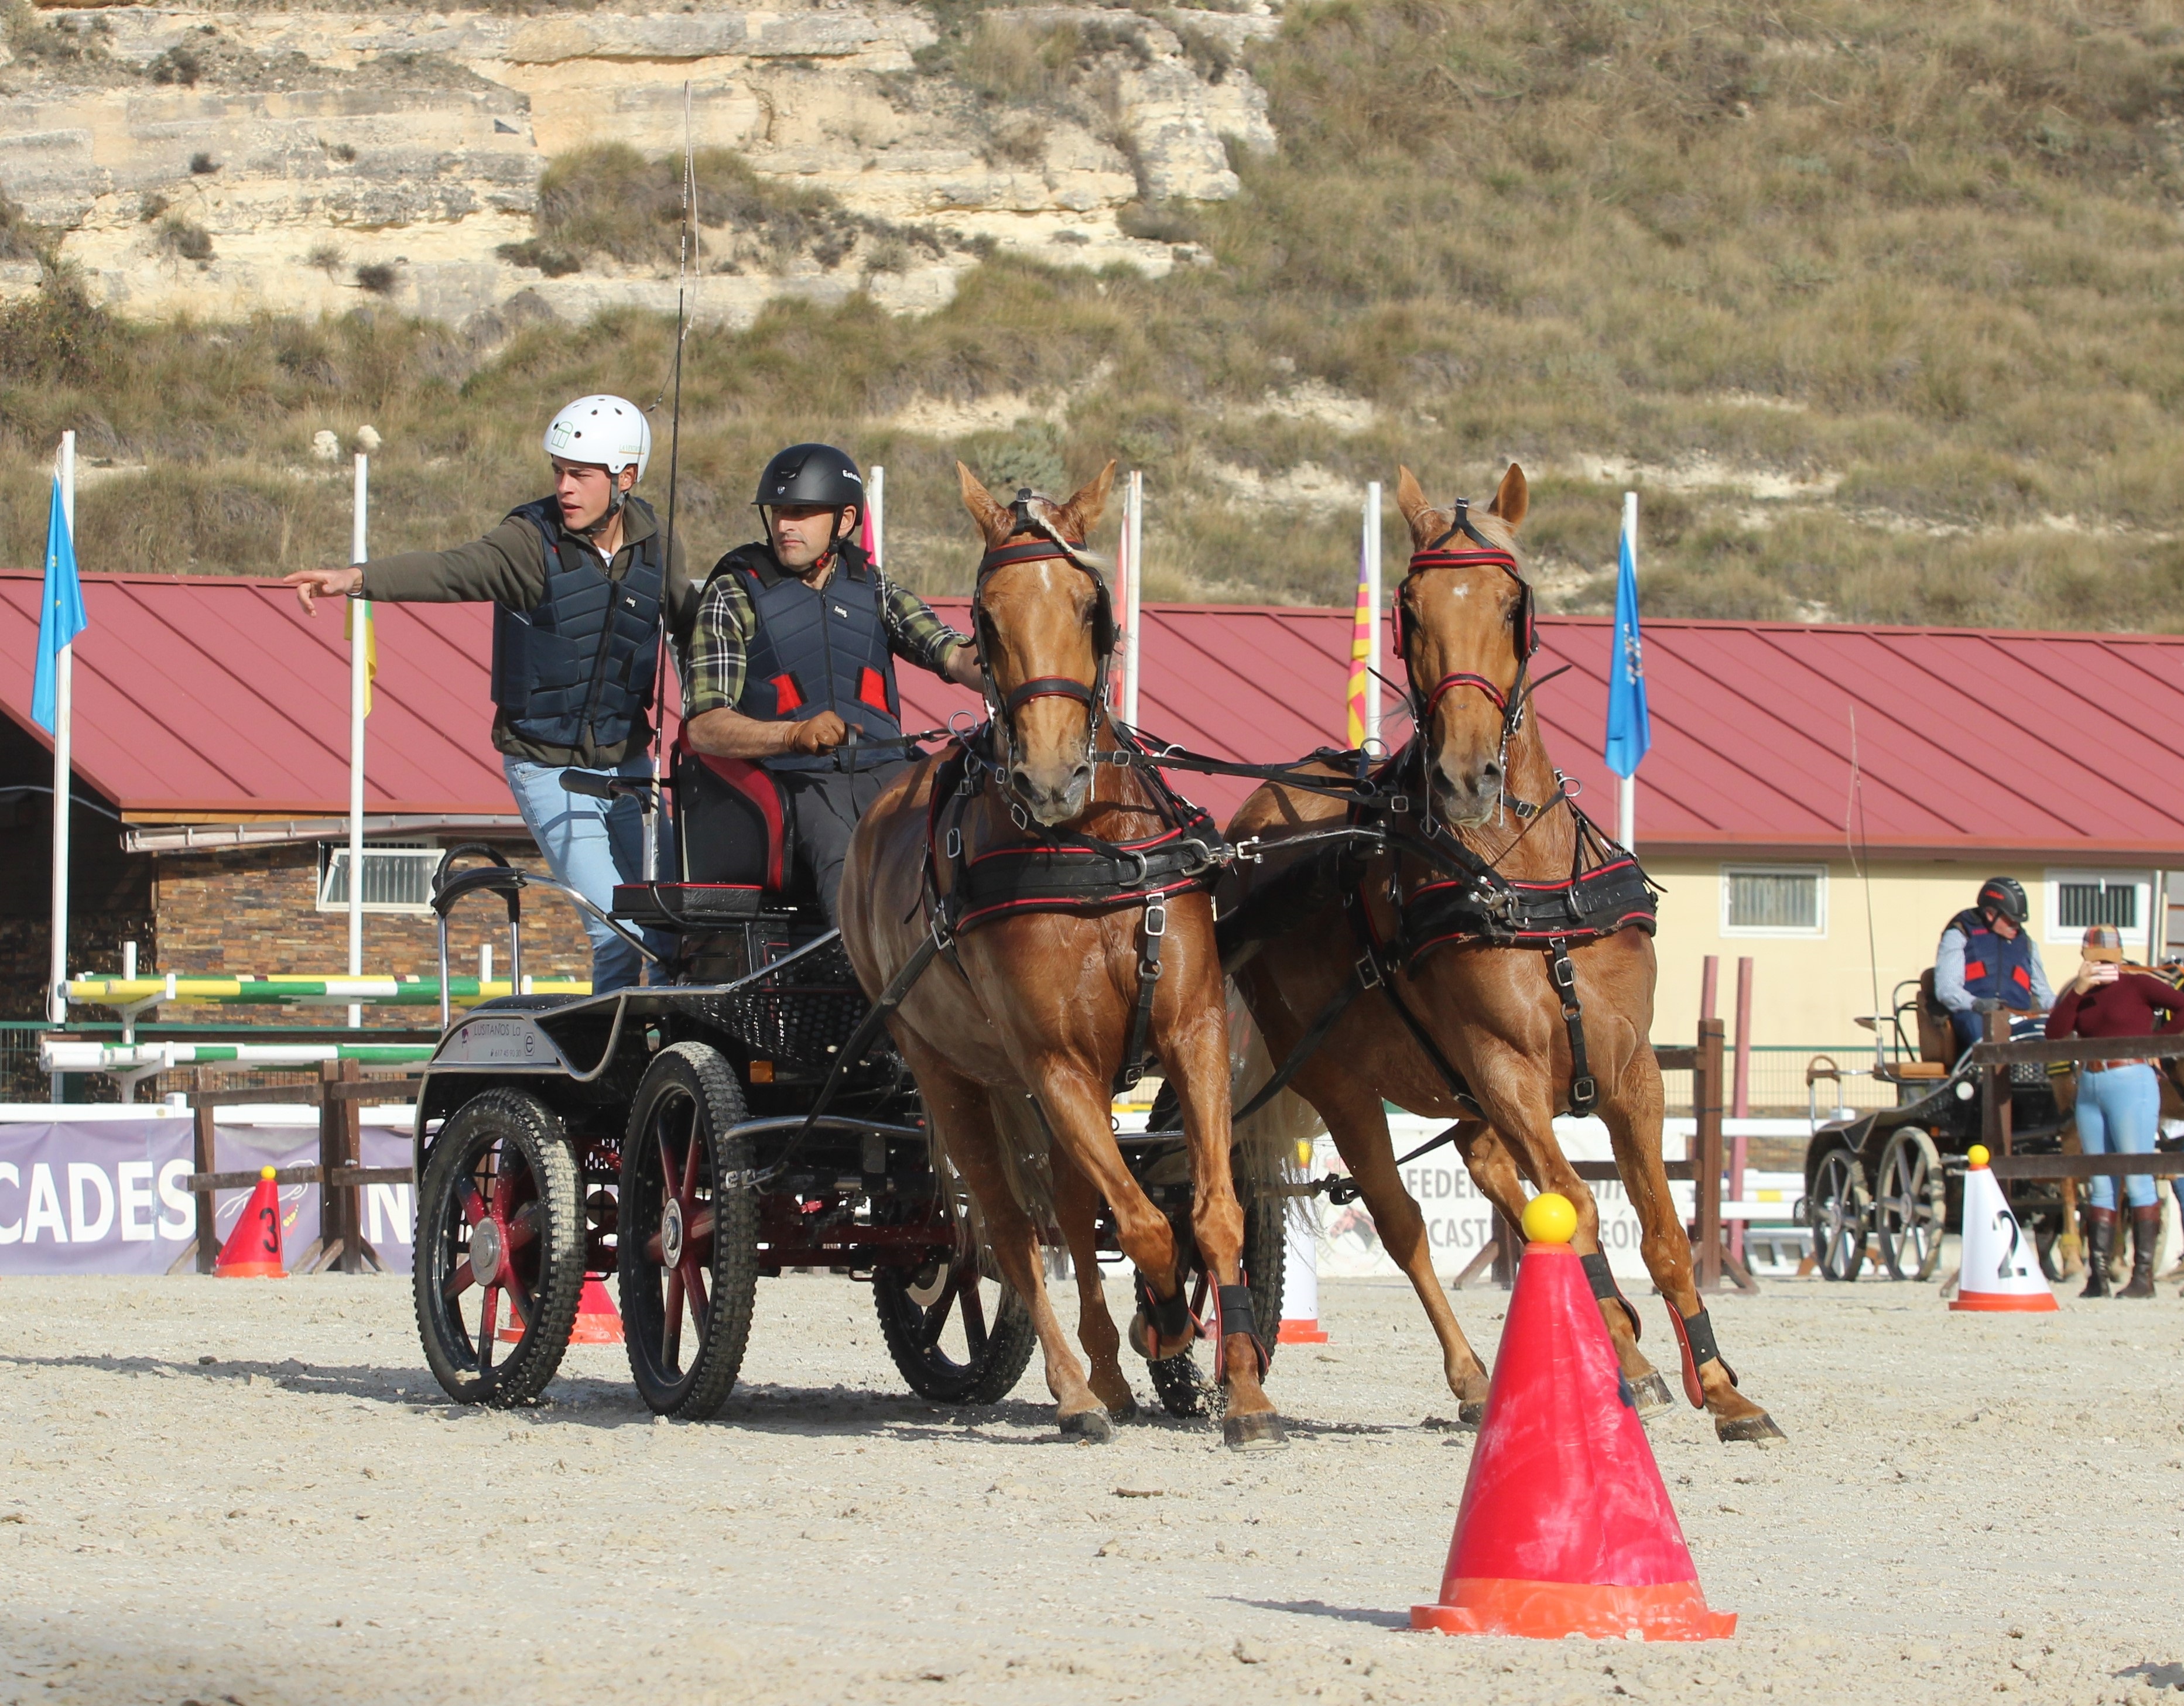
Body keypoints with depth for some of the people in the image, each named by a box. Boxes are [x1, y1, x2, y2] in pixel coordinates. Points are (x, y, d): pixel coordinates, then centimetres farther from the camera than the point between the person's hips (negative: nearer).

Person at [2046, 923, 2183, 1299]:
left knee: (2137, 1181, -7)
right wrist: (2078, 991, -10)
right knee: (2099, 1186, 6)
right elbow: (2055, 1032, 0)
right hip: (2089, 1088, 6)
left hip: (2131, 1084, -6)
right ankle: (2097, 1275, 7)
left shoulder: (2138, 986, -1)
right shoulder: (2081, 994, 14)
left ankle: (2144, 1275, -7)